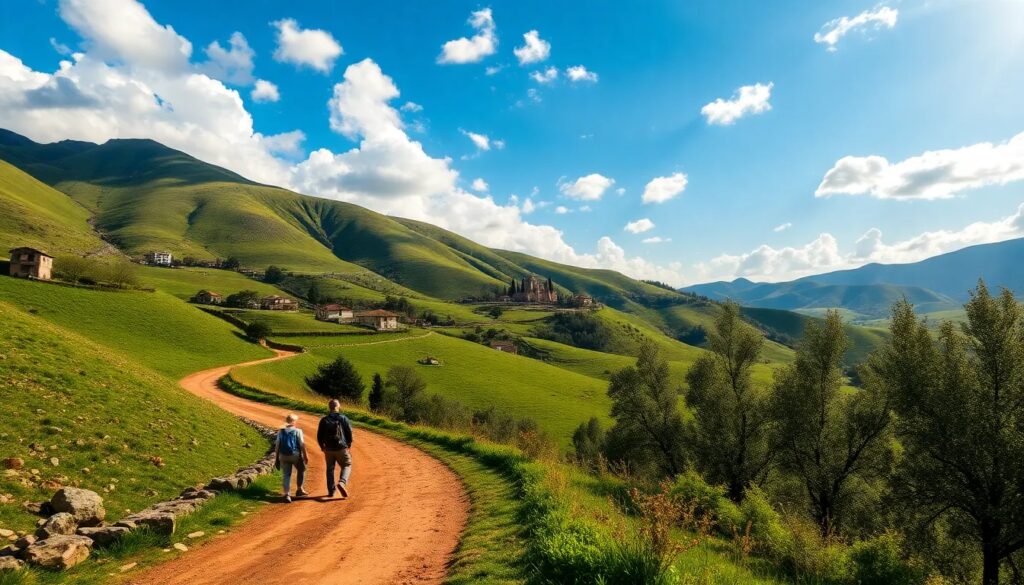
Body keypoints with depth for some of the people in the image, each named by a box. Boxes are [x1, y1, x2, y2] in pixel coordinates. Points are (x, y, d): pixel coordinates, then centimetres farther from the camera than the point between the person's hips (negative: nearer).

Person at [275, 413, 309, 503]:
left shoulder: (281, 432, 4)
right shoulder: (298, 431, -6)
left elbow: (277, 445, 4)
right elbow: (302, 444, -9)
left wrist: (277, 457, 12)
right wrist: (305, 455, -3)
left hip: (283, 456, 3)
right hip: (295, 455, -3)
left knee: (286, 475, 7)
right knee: (301, 470, 21)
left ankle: (287, 494, -5)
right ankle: (299, 490, 22)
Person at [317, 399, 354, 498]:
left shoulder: (324, 420, 0)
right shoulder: (343, 418, -5)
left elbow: (319, 436, 3)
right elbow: (349, 432, -5)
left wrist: (322, 447, 19)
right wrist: (348, 444, 11)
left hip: (328, 449, 2)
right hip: (342, 448, -2)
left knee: (330, 469, 15)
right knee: (347, 466, 10)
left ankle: (331, 491, 17)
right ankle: (342, 482, -16)